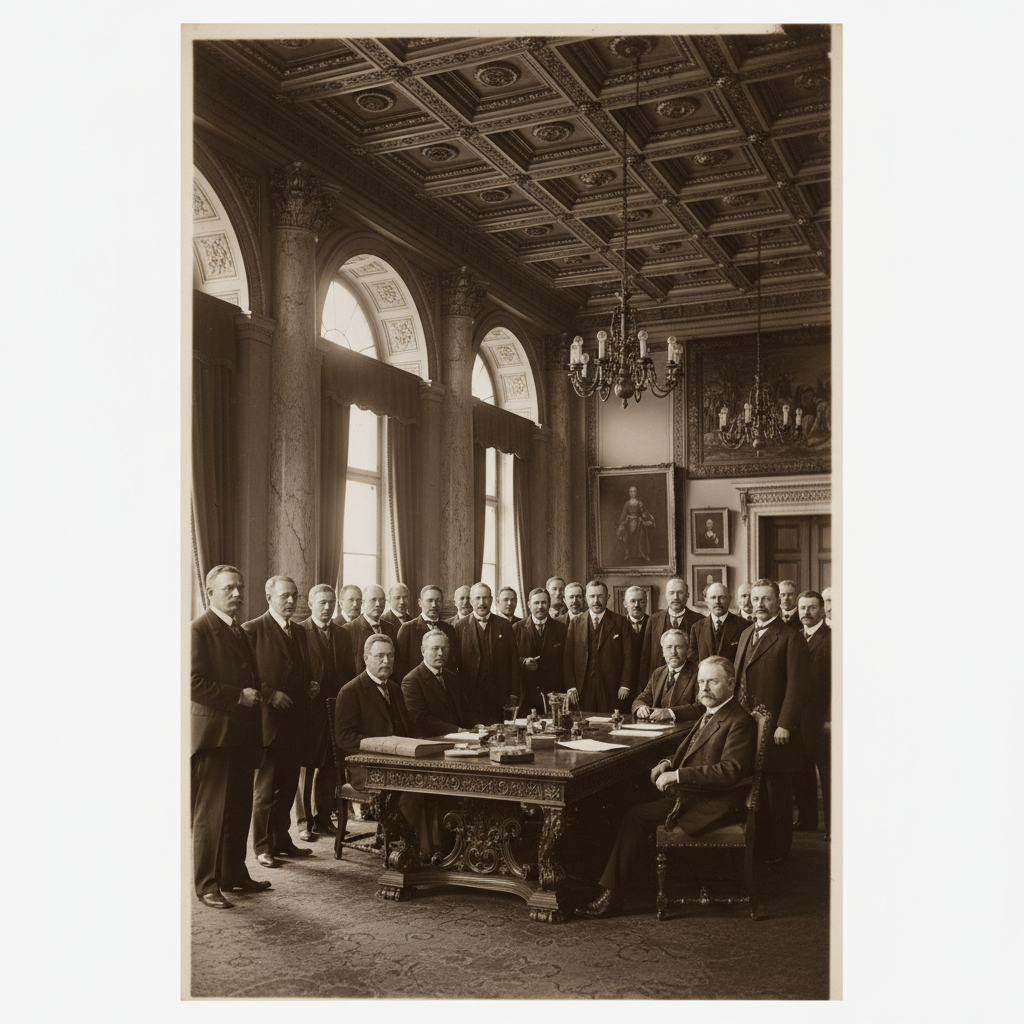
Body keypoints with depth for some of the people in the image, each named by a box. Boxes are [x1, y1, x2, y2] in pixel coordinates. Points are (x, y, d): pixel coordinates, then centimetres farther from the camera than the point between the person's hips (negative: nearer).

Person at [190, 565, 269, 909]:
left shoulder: (240, 631, 17)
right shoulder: (199, 630, -10)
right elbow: (195, 684, -18)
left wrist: (255, 695, 9)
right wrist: (238, 696, -18)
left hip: (242, 735, 8)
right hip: (214, 735, -8)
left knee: (239, 810, 14)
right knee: (210, 813, 0)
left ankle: (234, 873, 26)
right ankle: (206, 884, 8)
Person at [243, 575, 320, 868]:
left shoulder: (299, 632, 16)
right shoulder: (252, 630, -7)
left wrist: (312, 684, 6)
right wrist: (270, 695, -19)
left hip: (295, 722, 7)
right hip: (270, 721, -7)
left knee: (288, 786, 13)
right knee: (266, 787, 1)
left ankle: (282, 840, 24)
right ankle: (263, 846, 12)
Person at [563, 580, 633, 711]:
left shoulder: (619, 622, 6)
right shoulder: (576, 622, 10)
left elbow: (628, 657, 3)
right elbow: (567, 658, 7)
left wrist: (625, 685, -6)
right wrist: (571, 687, -2)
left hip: (612, 689, -1)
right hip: (583, 689, 1)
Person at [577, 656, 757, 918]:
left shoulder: (739, 722, -13)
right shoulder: (711, 715, 17)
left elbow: (731, 770, -24)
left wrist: (677, 775, -24)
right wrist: (669, 763, 3)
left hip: (712, 806, -9)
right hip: (690, 795, 9)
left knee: (637, 815, -17)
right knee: (633, 808, -7)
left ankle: (611, 898, -9)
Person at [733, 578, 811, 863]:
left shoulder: (790, 638, -10)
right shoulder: (746, 634, 14)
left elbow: (797, 685, -15)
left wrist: (785, 725, -18)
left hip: (775, 729, -7)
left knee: (777, 794, 5)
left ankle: (778, 849, 18)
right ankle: (756, 844, 27)